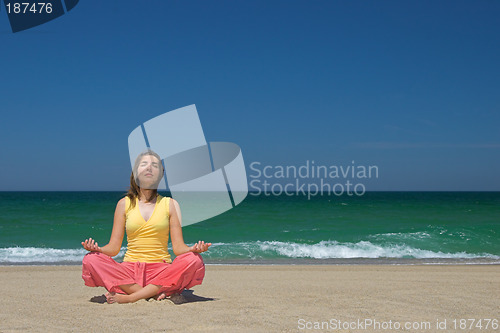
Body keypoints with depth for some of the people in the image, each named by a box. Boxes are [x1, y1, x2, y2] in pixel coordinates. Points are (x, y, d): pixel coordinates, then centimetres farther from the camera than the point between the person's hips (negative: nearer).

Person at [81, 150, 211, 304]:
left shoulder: (170, 204, 10)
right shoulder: (124, 203, 11)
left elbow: (178, 247, 3)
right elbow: (114, 247, 7)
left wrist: (194, 249, -20)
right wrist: (97, 249, -15)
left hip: (161, 270, 0)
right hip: (129, 270, 1)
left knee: (194, 261, -29)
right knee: (91, 259, -25)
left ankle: (130, 297, -28)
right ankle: (156, 293, -27)